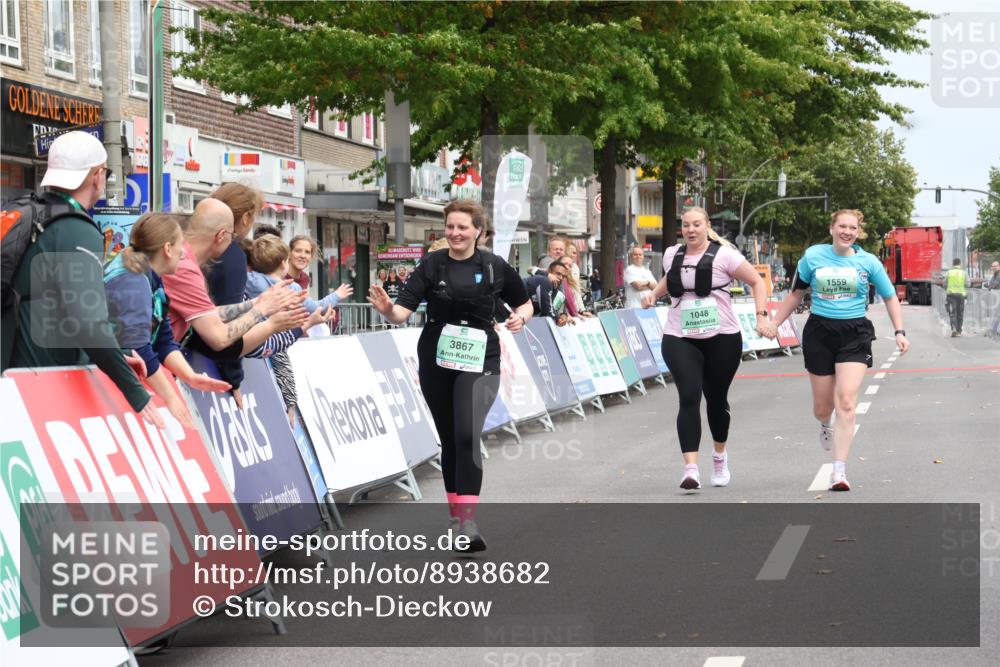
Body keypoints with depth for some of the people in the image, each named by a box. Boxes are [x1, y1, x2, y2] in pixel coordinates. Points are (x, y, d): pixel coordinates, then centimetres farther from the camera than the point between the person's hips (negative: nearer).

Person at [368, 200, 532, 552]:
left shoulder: (495, 267, -2)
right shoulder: (431, 265, -2)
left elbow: (523, 303, 14)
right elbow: (403, 310, -10)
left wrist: (521, 317, -9)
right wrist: (386, 308, -32)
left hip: (478, 361, -2)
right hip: (436, 361, 2)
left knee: (467, 434, -20)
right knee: (448, 439, 11)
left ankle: (468, 521, -22)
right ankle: (455, 511, 29)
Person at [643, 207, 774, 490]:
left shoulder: (723, 254, -6)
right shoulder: (672, 254, 7)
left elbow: (757, 281, 0)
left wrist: (762, 317, -10)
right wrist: (654, 293, 11)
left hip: (722, 338, -2)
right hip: (679, 339, 2)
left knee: (716, 399, 12)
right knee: (689, 398, -15)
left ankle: (720, 456, 39)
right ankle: (691, 469, -21)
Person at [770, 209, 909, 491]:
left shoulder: (868, 262, 2)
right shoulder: (812, 256, 2)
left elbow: (890, 297, 12)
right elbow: (796, 294, 14)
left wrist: (899, 332, 2)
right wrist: (773, 323, 10)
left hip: (854, 335, -1)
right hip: (819, 333, 1)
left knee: (846, 402, -17)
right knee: (822, 408, 8)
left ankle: (839, 471, -15)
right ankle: (826, 426, 49)